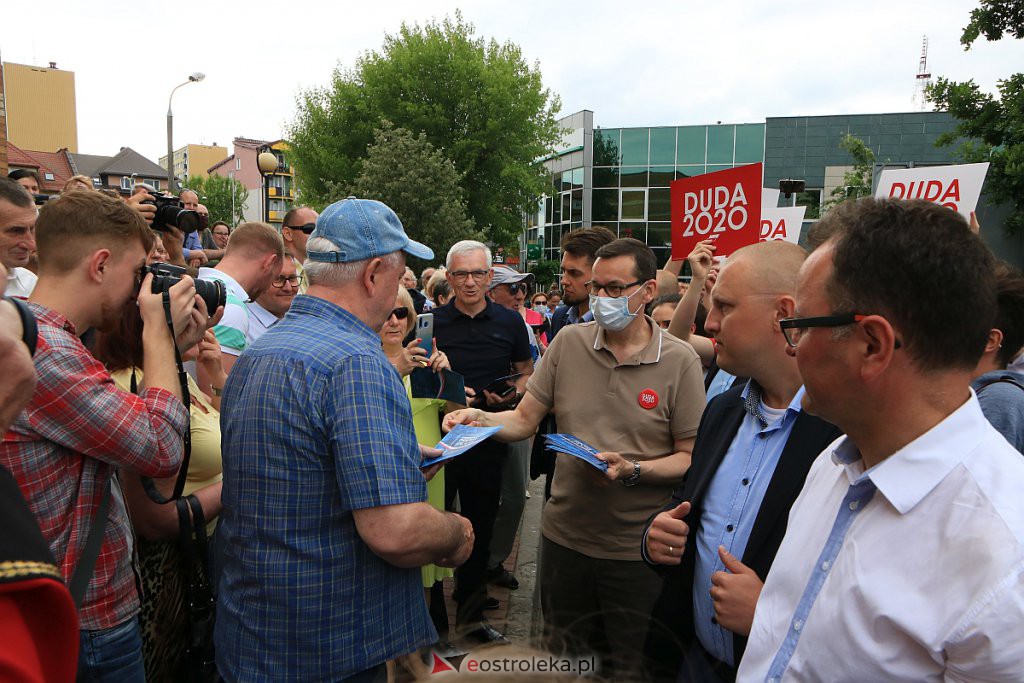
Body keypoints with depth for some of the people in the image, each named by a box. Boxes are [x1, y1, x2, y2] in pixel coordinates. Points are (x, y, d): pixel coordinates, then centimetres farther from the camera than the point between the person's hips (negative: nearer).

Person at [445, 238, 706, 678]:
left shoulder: (679, 361, -9)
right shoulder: (569, 342, -1)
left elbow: (691, 458, -7)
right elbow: (524, 419, 1)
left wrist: (633, 471, -23)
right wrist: (480, 419, -17)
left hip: (636, 547, -2)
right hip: (565, 533, 3)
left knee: (630, 666, 16)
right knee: (561, 657, 21)